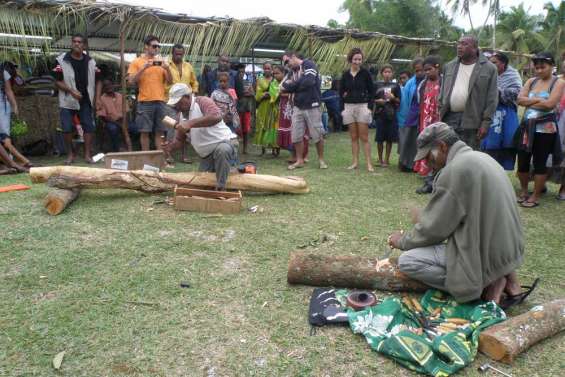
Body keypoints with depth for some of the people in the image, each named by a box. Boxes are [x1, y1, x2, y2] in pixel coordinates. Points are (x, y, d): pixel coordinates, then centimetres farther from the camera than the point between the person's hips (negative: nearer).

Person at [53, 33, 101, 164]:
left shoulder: (91, 62, 7)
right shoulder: (62, 60, -2)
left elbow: (97, 81, 11)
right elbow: (58, 81, -4)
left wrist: (97, 98, 0)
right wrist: (71, 91, -19)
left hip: (86, 100, 2)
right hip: (68, 101, -2)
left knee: (89, 127, -4)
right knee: (67, 128, -2)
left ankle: (88, 154, 4)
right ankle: (70, 154, 13)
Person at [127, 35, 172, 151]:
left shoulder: (161, 61, 13)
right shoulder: (136, 62, 3)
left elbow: (170, 81, 10)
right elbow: (131, 81, -6)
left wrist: (167, 68, -8)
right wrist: (144, 67, -15)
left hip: (160, 101, 3)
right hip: (145, 102, -3)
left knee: (159, 132, 4)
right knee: (145, 131, 0)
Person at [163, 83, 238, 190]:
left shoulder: (202, 101, -16)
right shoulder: (180, 115, 8)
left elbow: (217, 117, -37)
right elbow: (179, 139, 14)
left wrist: (190, 123, -39)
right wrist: (171, 146, -9)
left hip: (225, 143, -8)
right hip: (206, 156, 8)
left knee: (222, 150, -41)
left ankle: (220, 188, -30)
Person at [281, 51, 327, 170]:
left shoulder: (309, 64, -6)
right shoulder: (294, 70, 15)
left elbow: (308, 82, -21)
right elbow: (285, 85, 9)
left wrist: (291, 85, -8)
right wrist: (286, 85, -14)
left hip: (311, 106, -6)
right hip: (297, 107, 6)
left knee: (317, 135, 1)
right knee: (296, 135, 4)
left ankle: (321, 159, 17)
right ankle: (299, 160, 16)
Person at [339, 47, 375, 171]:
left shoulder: (365, 73, -1)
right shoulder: (345, 74, 6)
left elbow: (372, 91, 1)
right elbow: (341, 91, 14)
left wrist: (369, 107, -8)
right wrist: (343, 107, 4)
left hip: (362, 106, -3)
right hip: (349, 107, 3)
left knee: (364, 137, -4)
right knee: (353, 137, 7)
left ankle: (369, 163, 0)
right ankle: (355, 162, 12)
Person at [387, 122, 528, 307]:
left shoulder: (455, 170, -20)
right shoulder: (481, 157, 9)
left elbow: (433, 229, -13)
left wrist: (402, 240, 3)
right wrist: (426, 217, 19)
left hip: (487, 256, -9)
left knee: (407, 261, -10)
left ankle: (486, 285, -5)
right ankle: (501, 275, 12)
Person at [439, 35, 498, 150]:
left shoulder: (489, 68, 1)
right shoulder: (449, 67, 14)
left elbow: (491, 99, -3)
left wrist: (486, 123, -10)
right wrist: (439, 115, 8)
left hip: (471, 121, -4)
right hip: (448, 119, 4)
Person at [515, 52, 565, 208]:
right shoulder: (531, 81, 10)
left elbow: (549, 104, -17)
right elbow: (520, 99, -3)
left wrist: (529, 102, -7)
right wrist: (538, 100, -13)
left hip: (545, 129, -4)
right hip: (527, 127, 5)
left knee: (540, 162, 2)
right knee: (522, 160, 8)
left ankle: (535, 196, 12)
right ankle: (523, 191, 27)